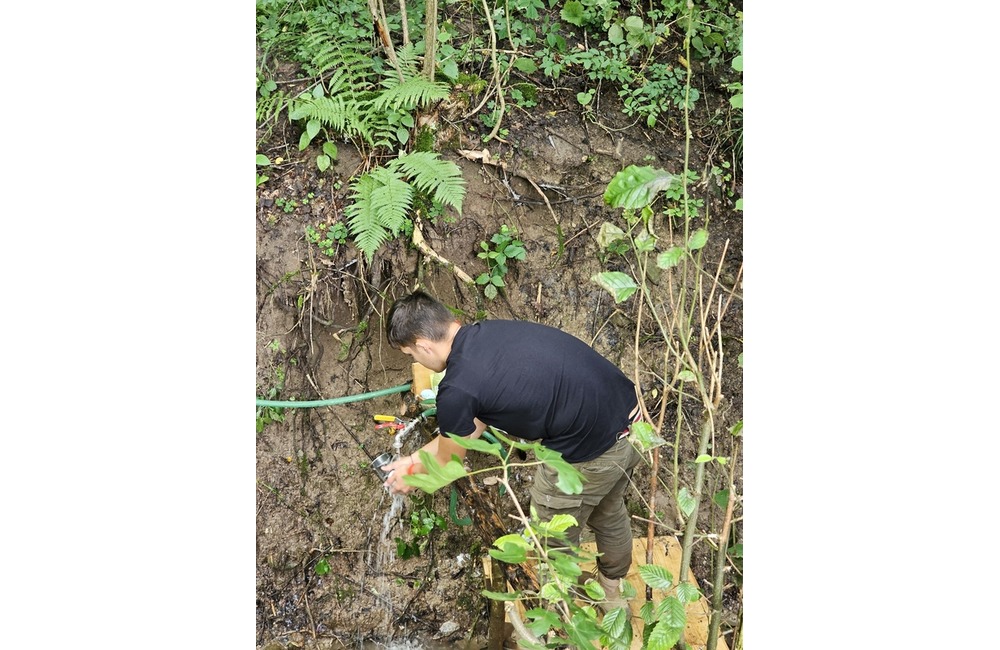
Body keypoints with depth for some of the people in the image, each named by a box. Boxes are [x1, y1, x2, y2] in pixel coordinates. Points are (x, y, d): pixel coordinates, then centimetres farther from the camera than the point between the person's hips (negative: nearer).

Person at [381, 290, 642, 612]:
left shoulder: (456, 391, -17)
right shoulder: (489, 332, 7)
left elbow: (447, 465, 4)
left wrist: (411, 476, 25)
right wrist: (416, 457, 28)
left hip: (589, 452, -8)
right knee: (608, 511, 33)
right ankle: (613, 591, 58)